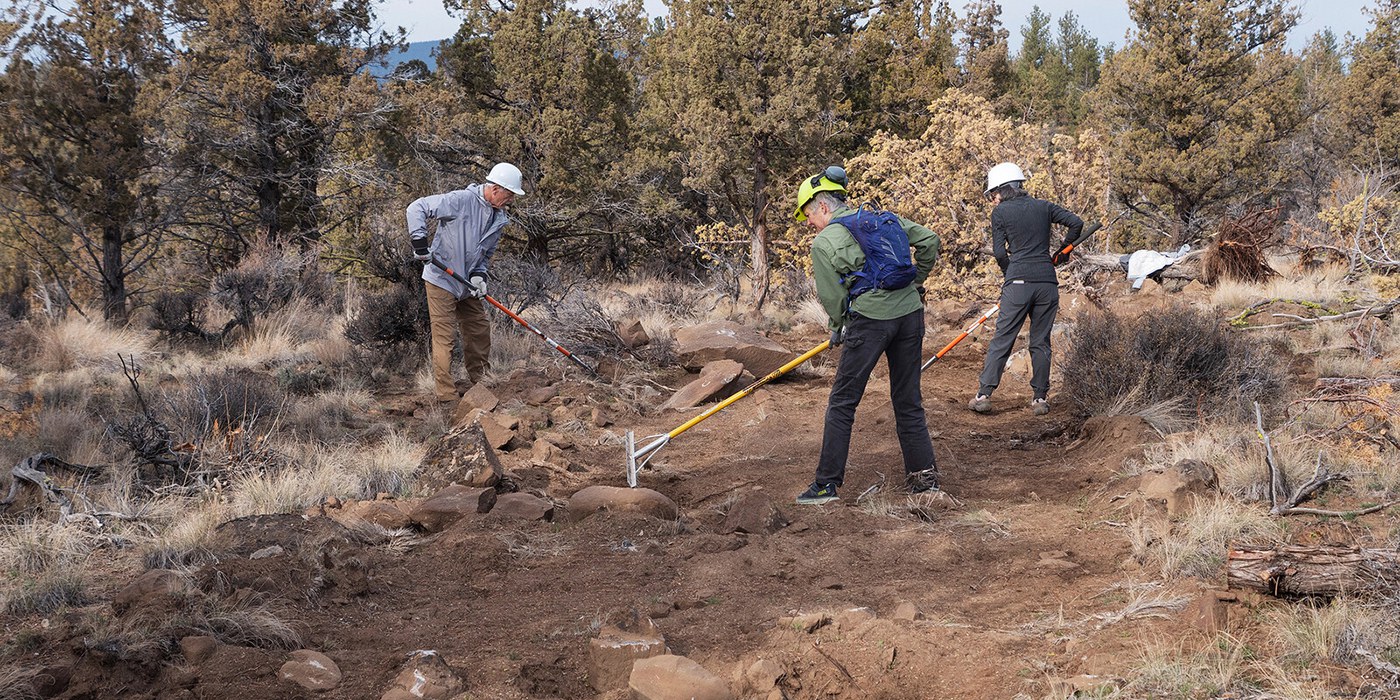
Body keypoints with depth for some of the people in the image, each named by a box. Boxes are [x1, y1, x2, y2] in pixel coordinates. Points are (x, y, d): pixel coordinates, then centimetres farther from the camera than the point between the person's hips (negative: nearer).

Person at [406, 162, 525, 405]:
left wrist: (479, 275, -5)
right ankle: (447, 396, -6)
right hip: (441, 279, -8)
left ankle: (481, 382, 32)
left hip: (467, 284, 8)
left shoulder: (499, 218, 5)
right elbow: (417, 208, -20)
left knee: (480, 330, 14)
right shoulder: (461, 200, -20)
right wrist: (420, 243, -26)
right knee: (444, 335, -8)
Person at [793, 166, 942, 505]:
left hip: (869, 321, -6)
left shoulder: (824, 243, -2)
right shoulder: (885, 218, 13)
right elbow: (929, 241, 14)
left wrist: (837, 329, 17)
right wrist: (915, 282, 25)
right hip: (910, 312, 6)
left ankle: (827, 483, 5)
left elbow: (833, 298, -2)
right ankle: (925, 476, 17)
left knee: (841, 404, 4)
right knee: (908, 401, 15)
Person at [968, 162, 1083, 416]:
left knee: (1002, 340, 1)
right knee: (1041, 342, 10)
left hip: (1018, 282, -3)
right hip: (1047, 281, 3)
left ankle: (984, 395, 0)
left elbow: (999, 252, -3)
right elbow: (1076, 223, 6)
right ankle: (1040, 398, 11)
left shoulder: (1000, 212, 2)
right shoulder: (1044, 207, 12)